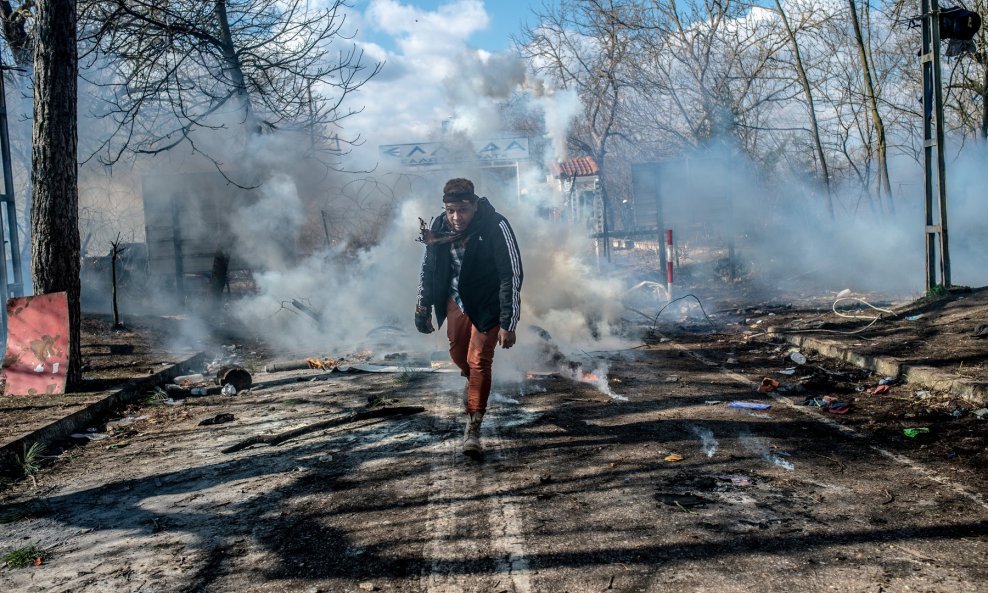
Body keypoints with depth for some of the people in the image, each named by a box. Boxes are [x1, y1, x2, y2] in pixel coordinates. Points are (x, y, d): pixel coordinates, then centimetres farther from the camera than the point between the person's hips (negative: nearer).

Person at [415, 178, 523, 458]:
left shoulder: (496, 227, -25)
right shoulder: (439, 226, -11)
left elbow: (512, 276, -23)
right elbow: (429, 267, 4)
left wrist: (508, 324, -24)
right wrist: (423, 308, 5)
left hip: (487, 305, -5)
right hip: (455, 301, 5)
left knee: (479, 361, -9)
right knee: (458, 354, 17)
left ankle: (473, 429, -1)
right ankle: (475, 386, 51)